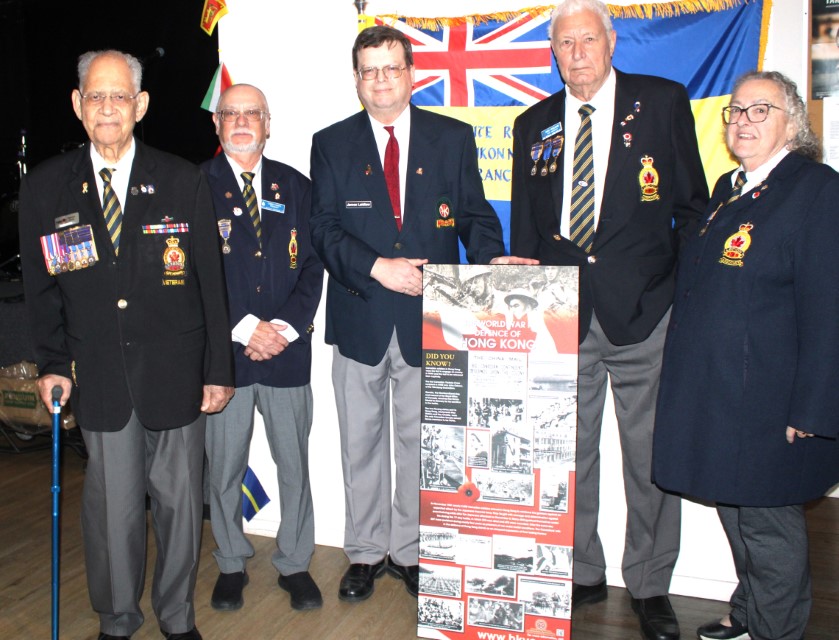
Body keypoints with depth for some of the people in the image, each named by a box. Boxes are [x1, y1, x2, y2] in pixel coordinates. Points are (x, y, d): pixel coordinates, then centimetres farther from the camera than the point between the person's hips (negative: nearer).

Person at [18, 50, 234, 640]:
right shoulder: (45, 187, 3)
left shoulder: (184, 181, -1)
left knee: (180, 502, 10)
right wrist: (53, 363, 2)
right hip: (99, 378, 1)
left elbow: (210, 281, 0)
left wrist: (219, 368, -1)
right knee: (112, 507, 9)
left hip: (176, 374, 0)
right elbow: (41, 287, 10)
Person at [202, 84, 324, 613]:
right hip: (222, 350, -1)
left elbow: (313, 265, 5)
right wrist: (245, 328, -12)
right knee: (223, 466, 9)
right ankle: (231, 564, 28)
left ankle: (295, 564, 25)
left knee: (294, 462, 8)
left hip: (287, 349, 2)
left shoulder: (296, 186, 10)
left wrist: (285, 327, -9)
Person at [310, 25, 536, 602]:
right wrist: (377, 267, -19)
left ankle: (410, 552, 27)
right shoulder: (332, 144, 4)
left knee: (421, 442, 10)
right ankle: (366, 553, 28)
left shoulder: (454, 137, 4)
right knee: (362, 443, 12)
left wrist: (491, 258, -18)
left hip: (429, 316, 0)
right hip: (359, 316, 1)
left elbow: (474, 214, 3)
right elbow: (324, 228, -3)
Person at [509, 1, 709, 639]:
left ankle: (650, 587, 23)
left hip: (644, 312, -2)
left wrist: (681, 286, -3)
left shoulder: (664, 102, 3)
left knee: (651, 456, 5)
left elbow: (694, 204, 4)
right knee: (568, 454, 10)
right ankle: (581, 574, 28)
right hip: (563, 317, 3)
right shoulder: (534, 125, 11)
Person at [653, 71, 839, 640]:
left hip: (769, 398, -8)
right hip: (714, 391, 8)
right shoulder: (728, 190, 14)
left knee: (767, 520, 6)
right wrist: (687, 375, 16)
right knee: (734, 511, 19)